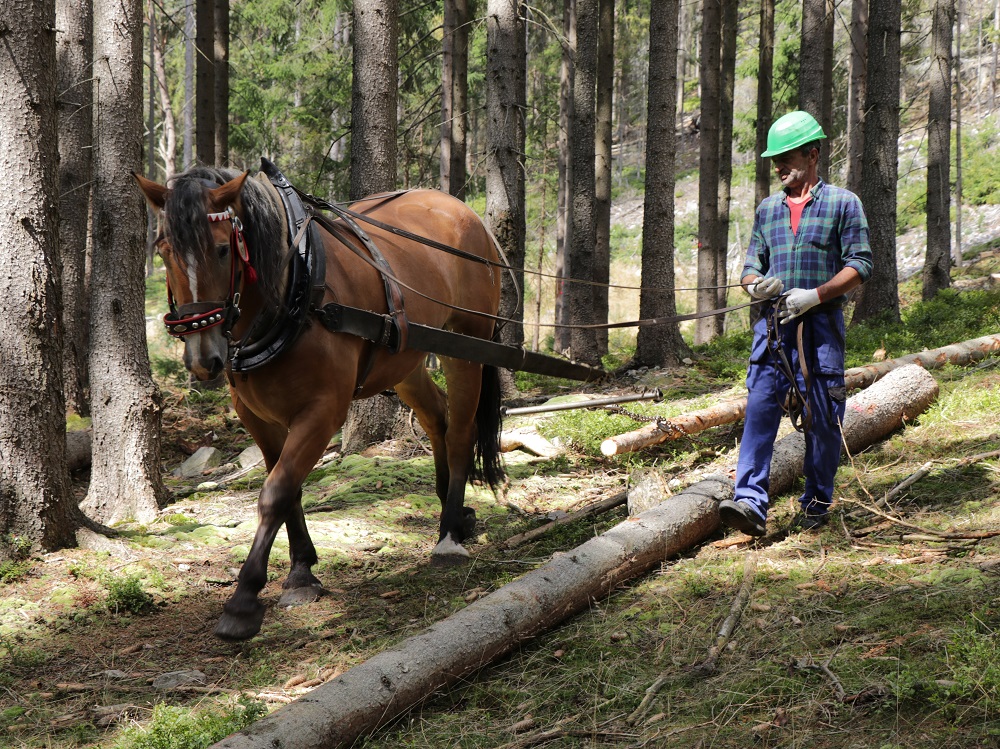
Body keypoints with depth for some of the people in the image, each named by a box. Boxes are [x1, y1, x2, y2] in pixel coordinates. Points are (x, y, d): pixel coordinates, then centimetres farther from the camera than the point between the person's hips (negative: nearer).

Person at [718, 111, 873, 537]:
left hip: (821, 324, -3)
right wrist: (756, 285, -5)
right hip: (771, 324, 3)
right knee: (759, 409, -11)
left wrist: (815, 295, -14)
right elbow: (751, 266, 20)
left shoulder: (842, 203, 4)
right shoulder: (768, 209, 19)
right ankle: (751, 502, -19)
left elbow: (860, 265, -2)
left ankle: (817, 502, 16)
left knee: (821, 418, 1)